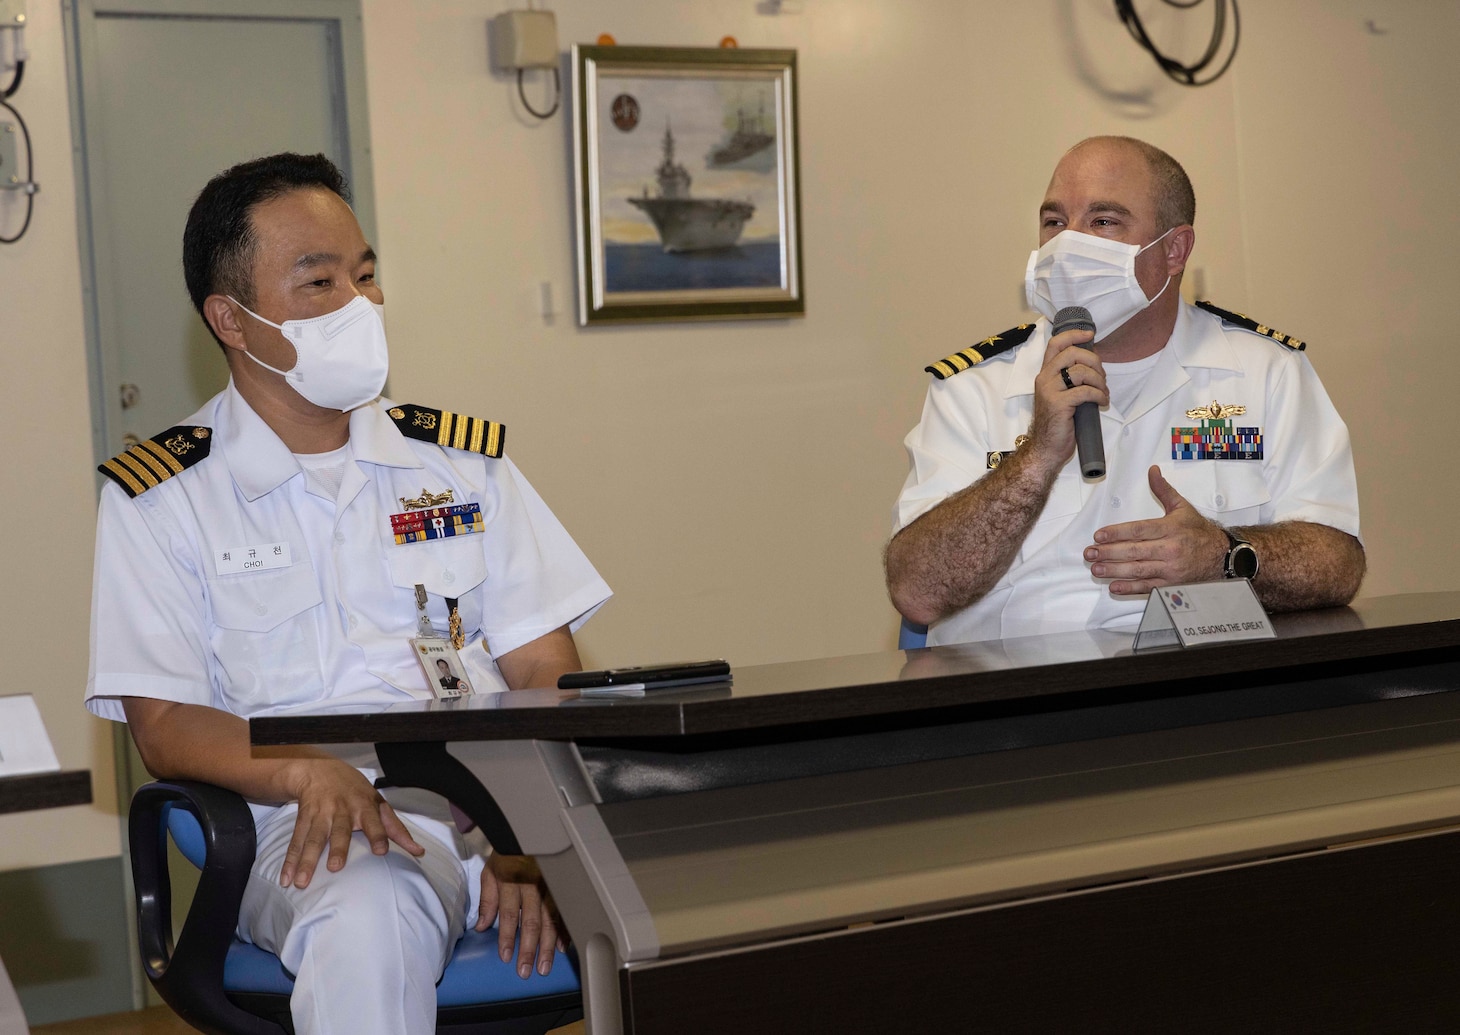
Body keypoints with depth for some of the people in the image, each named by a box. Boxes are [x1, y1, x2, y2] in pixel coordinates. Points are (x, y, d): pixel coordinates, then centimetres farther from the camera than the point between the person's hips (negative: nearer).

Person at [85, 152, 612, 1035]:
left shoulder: (463, 458, 16)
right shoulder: (161, 499, 7)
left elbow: (549, 674, 9)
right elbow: (165, 727, 1)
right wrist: (311, 771, -21)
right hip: (318, 828, -3)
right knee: (365, 924, -40)